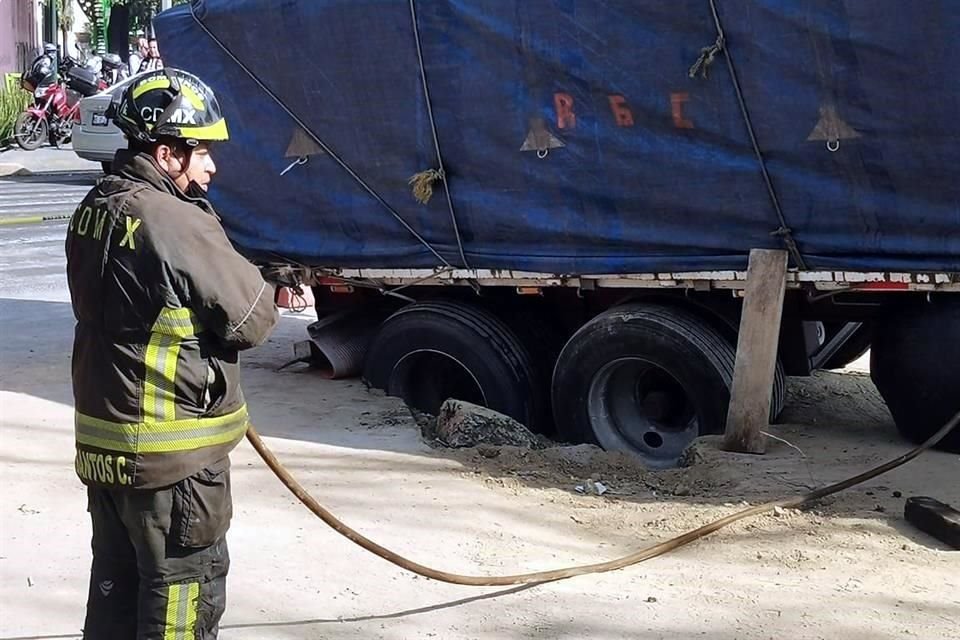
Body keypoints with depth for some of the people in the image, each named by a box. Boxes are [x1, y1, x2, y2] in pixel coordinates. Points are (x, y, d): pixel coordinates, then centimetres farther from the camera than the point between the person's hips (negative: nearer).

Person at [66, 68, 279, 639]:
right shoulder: (177, 223, -23)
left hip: (103, 437, 9)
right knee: (185, 590, 6)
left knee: (116, 580, 20)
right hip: (173, 451, -9)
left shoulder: (95, 209, 5)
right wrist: (267, 297, 6)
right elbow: (251, 319, -18)